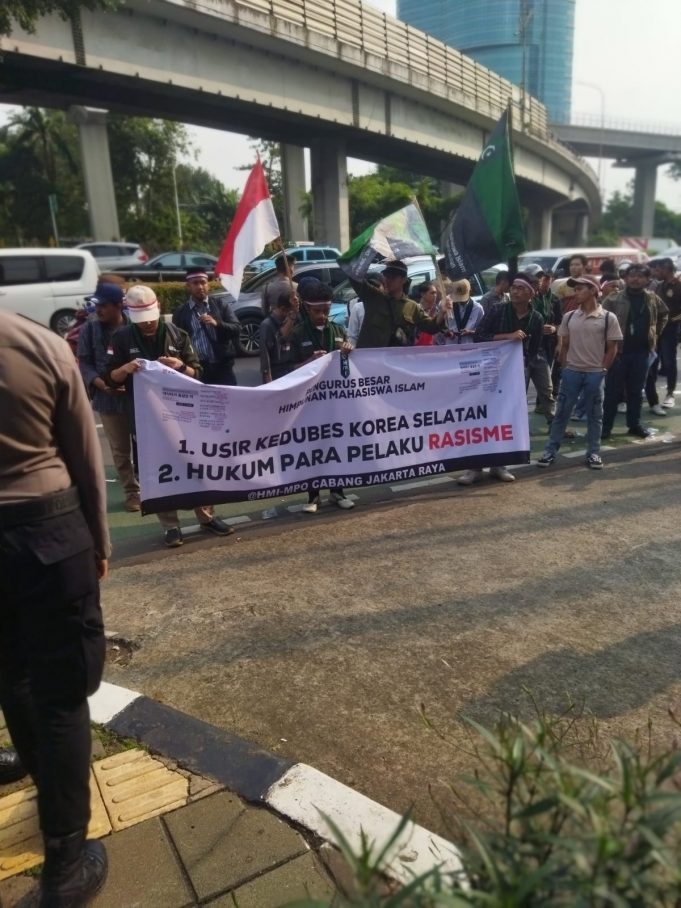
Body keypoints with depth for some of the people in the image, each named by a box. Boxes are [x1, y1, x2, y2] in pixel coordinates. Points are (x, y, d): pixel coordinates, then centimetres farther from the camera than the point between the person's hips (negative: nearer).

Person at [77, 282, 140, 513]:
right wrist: (101, 384, -19)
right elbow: (84, 362, -2)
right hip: (109, 398, 1)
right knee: (120, 450, 8)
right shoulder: (89, 329, -2)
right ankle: (132, 492, 21)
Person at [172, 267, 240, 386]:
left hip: (222, 367, 1)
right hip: (195, 369, 0)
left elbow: (237, 329, 0)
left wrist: (217, 324, -17)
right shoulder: (180, 313, 7)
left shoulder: (221, 305, 8)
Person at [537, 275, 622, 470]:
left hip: (595, 373, -2)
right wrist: (564, 368, 4)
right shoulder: (569, 317, 4)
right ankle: (551, 450, 11)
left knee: (594, 415, 8)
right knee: (561, 412, 5)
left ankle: (593, 453, 17)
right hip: (571, 372, 2)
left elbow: (612, 348, -1)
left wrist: (602, 370, -4)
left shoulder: (608, 318, -5)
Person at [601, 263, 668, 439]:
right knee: (613, 390, 2)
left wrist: (655, 333, 14)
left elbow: (663, 314, 23)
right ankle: (606, 425, 10)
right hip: (618, 350, -4)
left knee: (636, 390, 12)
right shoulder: (614, 299, -7)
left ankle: (634, 424, 22)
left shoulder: (652, 299, 6)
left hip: (642, 351, 4)